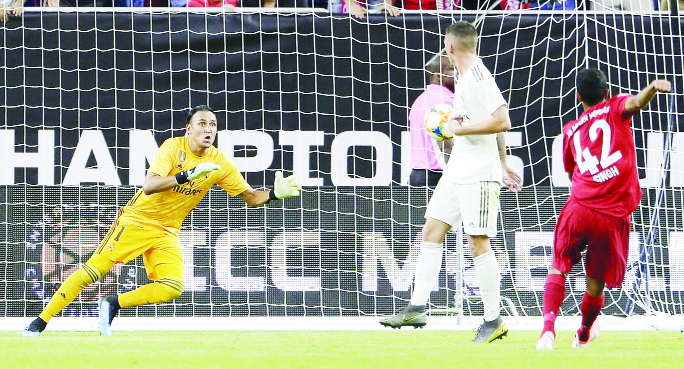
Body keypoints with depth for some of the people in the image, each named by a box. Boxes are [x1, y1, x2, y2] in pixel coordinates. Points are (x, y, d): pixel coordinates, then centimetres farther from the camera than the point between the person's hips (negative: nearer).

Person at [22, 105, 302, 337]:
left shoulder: (220, 164, -4)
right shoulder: (174, 147, -15)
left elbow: (250, 196, 1)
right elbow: (149, 186, -27)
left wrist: (274, 194, -19)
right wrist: (187, 175, -37)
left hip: (168, 232, 4)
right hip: (137, 220, -4)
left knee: (172, 288, -17)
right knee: (93, 271, -11)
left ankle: (113, 305, 3)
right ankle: (40, 322, -2)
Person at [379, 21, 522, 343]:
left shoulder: (479, 78, -16)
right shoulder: (466, 78, 15)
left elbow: (502, 121, -24)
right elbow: (492, 124, 24)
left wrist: (461, 128, -16)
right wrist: (502, 164, 29)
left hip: (478, 175, -10)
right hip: (456, 172, 10)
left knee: (478, 243, -9)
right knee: (431, 232, 7)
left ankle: (493, 320, -2)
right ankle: (417, 308, 8)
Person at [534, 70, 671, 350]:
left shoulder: (571, 130, 16)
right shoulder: (615, 109, 8)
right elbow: (636, 102, -17)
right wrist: (653, 89, -35)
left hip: (579, 208, 1)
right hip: (614, 216, -1)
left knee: (559, 269, 16)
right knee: (596, 282, 15)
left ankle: (549, 326, -6)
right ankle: (583, 335, 36)